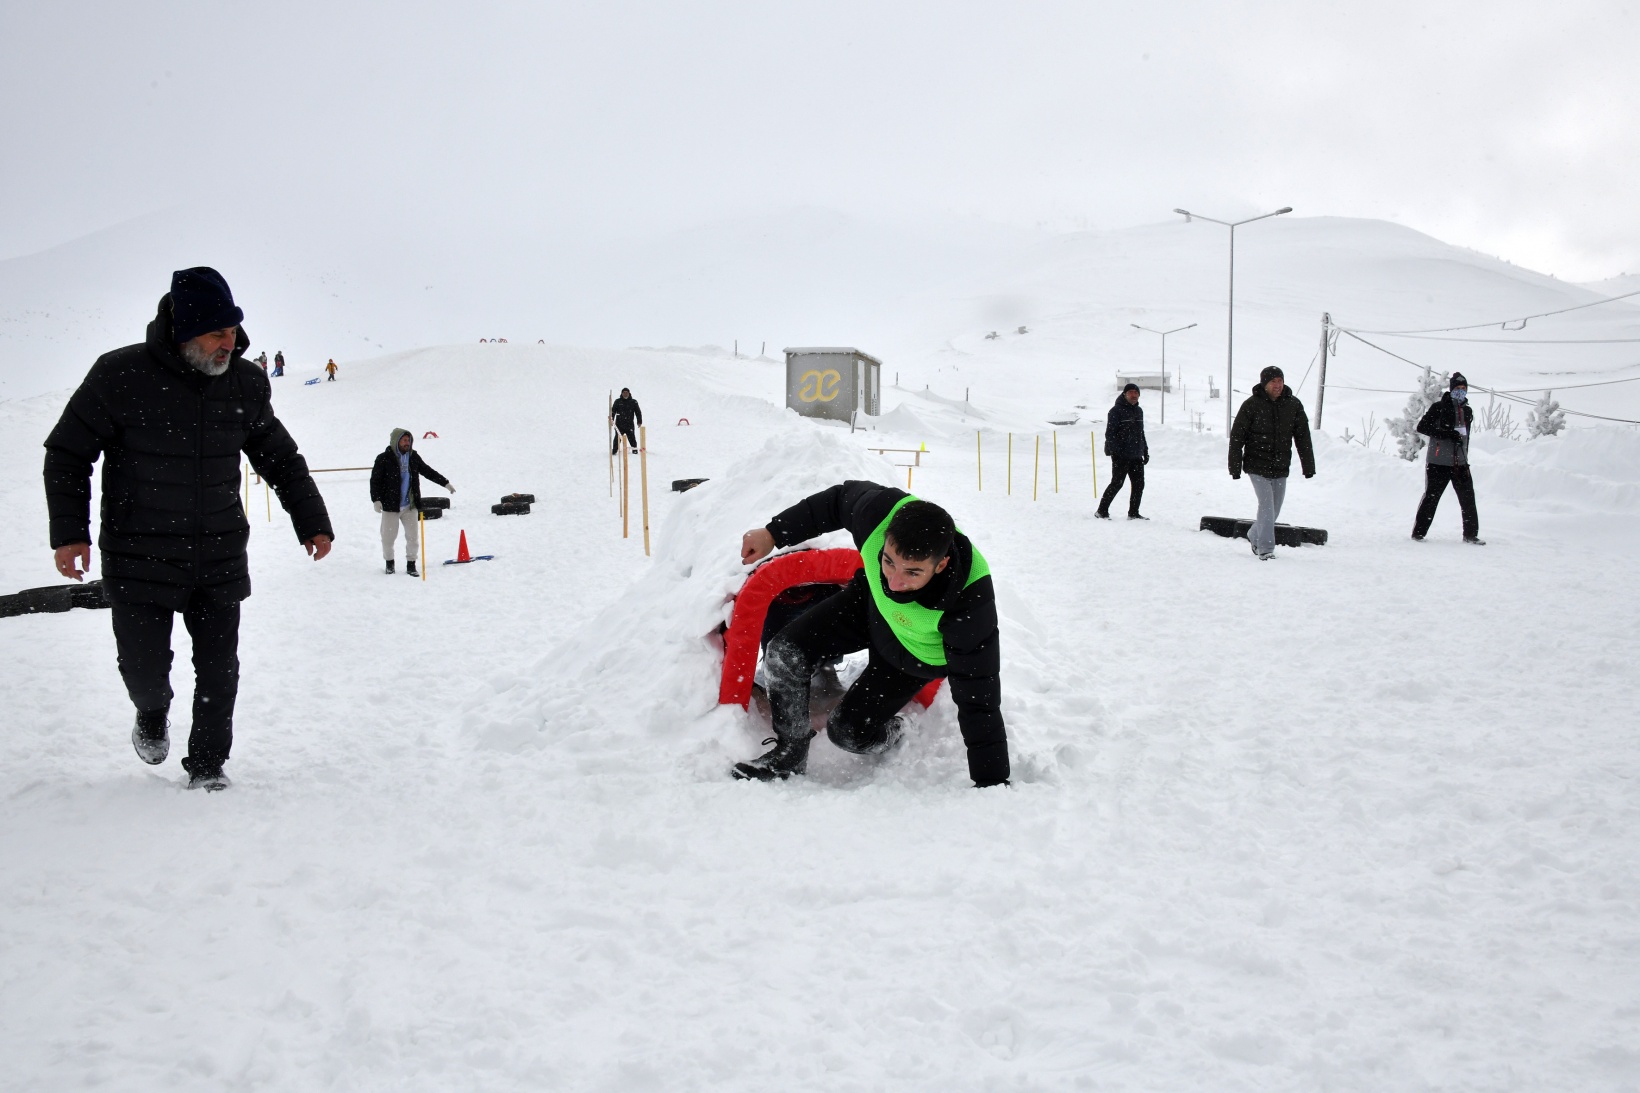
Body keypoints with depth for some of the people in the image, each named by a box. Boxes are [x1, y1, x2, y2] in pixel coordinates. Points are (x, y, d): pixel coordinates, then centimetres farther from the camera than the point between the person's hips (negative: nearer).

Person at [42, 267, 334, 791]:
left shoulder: (246, 384, 0)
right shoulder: (121, 376, -11)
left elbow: (281, 458, 15)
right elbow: (67, 454, -2)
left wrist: (311, 521, 14)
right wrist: (69, 530, -9)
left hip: (221, 559, 3)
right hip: (141, 559, -3)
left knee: (219, 669, 3)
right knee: (144, 665, 3)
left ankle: (207, 766, 22)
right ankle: (152, 715, 39)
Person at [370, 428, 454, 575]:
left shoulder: (413, 457, 5)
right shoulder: (384, 459, -8)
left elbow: (428, 471, 16)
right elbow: (375, 480, -8)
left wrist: (445, 483, 16)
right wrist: (376, 500, -17)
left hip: (410, 506, 3)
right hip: (390, 506, -3)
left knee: (412, 536, 3)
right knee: (388, 536, 5)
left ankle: (411, 564, 15)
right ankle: (389, 562, 25)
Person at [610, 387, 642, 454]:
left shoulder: (633, 402, 6)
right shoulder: (618, 402, 6)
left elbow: (638, 412, 8)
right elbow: (613, 410, 3)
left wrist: (639, 421, 1)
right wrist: (611, 418, -14)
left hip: (630, 425, 0)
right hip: (619, 425, 0)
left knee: (632, 438, 3)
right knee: (618, 438, -4)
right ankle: (614, 450, 4)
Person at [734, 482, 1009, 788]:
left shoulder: (970, 603, -45)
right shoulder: (881, 512, -37)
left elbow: (979, 700, -36)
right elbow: (840, 499, -11)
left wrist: (991, 784, -32)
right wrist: (773, 533, -6)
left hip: (917, 654, -4)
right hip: (870, 603, 4)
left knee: (848, 731, -6)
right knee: (785, 655, -10)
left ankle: (892, 735, 30)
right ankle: (789, 755, 13)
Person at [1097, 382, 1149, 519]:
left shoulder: (1138, 411, 17)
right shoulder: (1116, 411, -8)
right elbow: (1110, 433, -13)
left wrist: (1145, 451, 21)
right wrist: (1115, 451, -20)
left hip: (1136, 456, 7)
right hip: (1121, 456, -7)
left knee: (1139, 485, 6)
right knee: (1117, 484, -6)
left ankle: (1133, 513, 15)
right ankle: (1102, 511, 4)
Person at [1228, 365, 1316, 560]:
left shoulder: (1293, 405, 1)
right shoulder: (1251, 405, -8)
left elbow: (1303, 437, 6)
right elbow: (1236, 437, -5)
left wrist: (1308, 466, 4)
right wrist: (1235, 467, -8)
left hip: (1280, 469, 4)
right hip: (1257, 466, -4)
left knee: (1274, 508, 13)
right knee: (1267, 505, -14)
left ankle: (1255, 536, 37)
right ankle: (1265, 549, -8)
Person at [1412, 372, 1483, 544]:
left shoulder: (1468, 411, 15)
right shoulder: (1439, 407, -5)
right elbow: (1422, 426, -13)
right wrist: (1448, 434, -19)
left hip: (1460, 462, 5)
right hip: (1438, 462, -5)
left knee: (1468, 498, 1)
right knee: (1431, 497, -1)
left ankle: (1471, 534, 10)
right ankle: (1418, 532, 8)